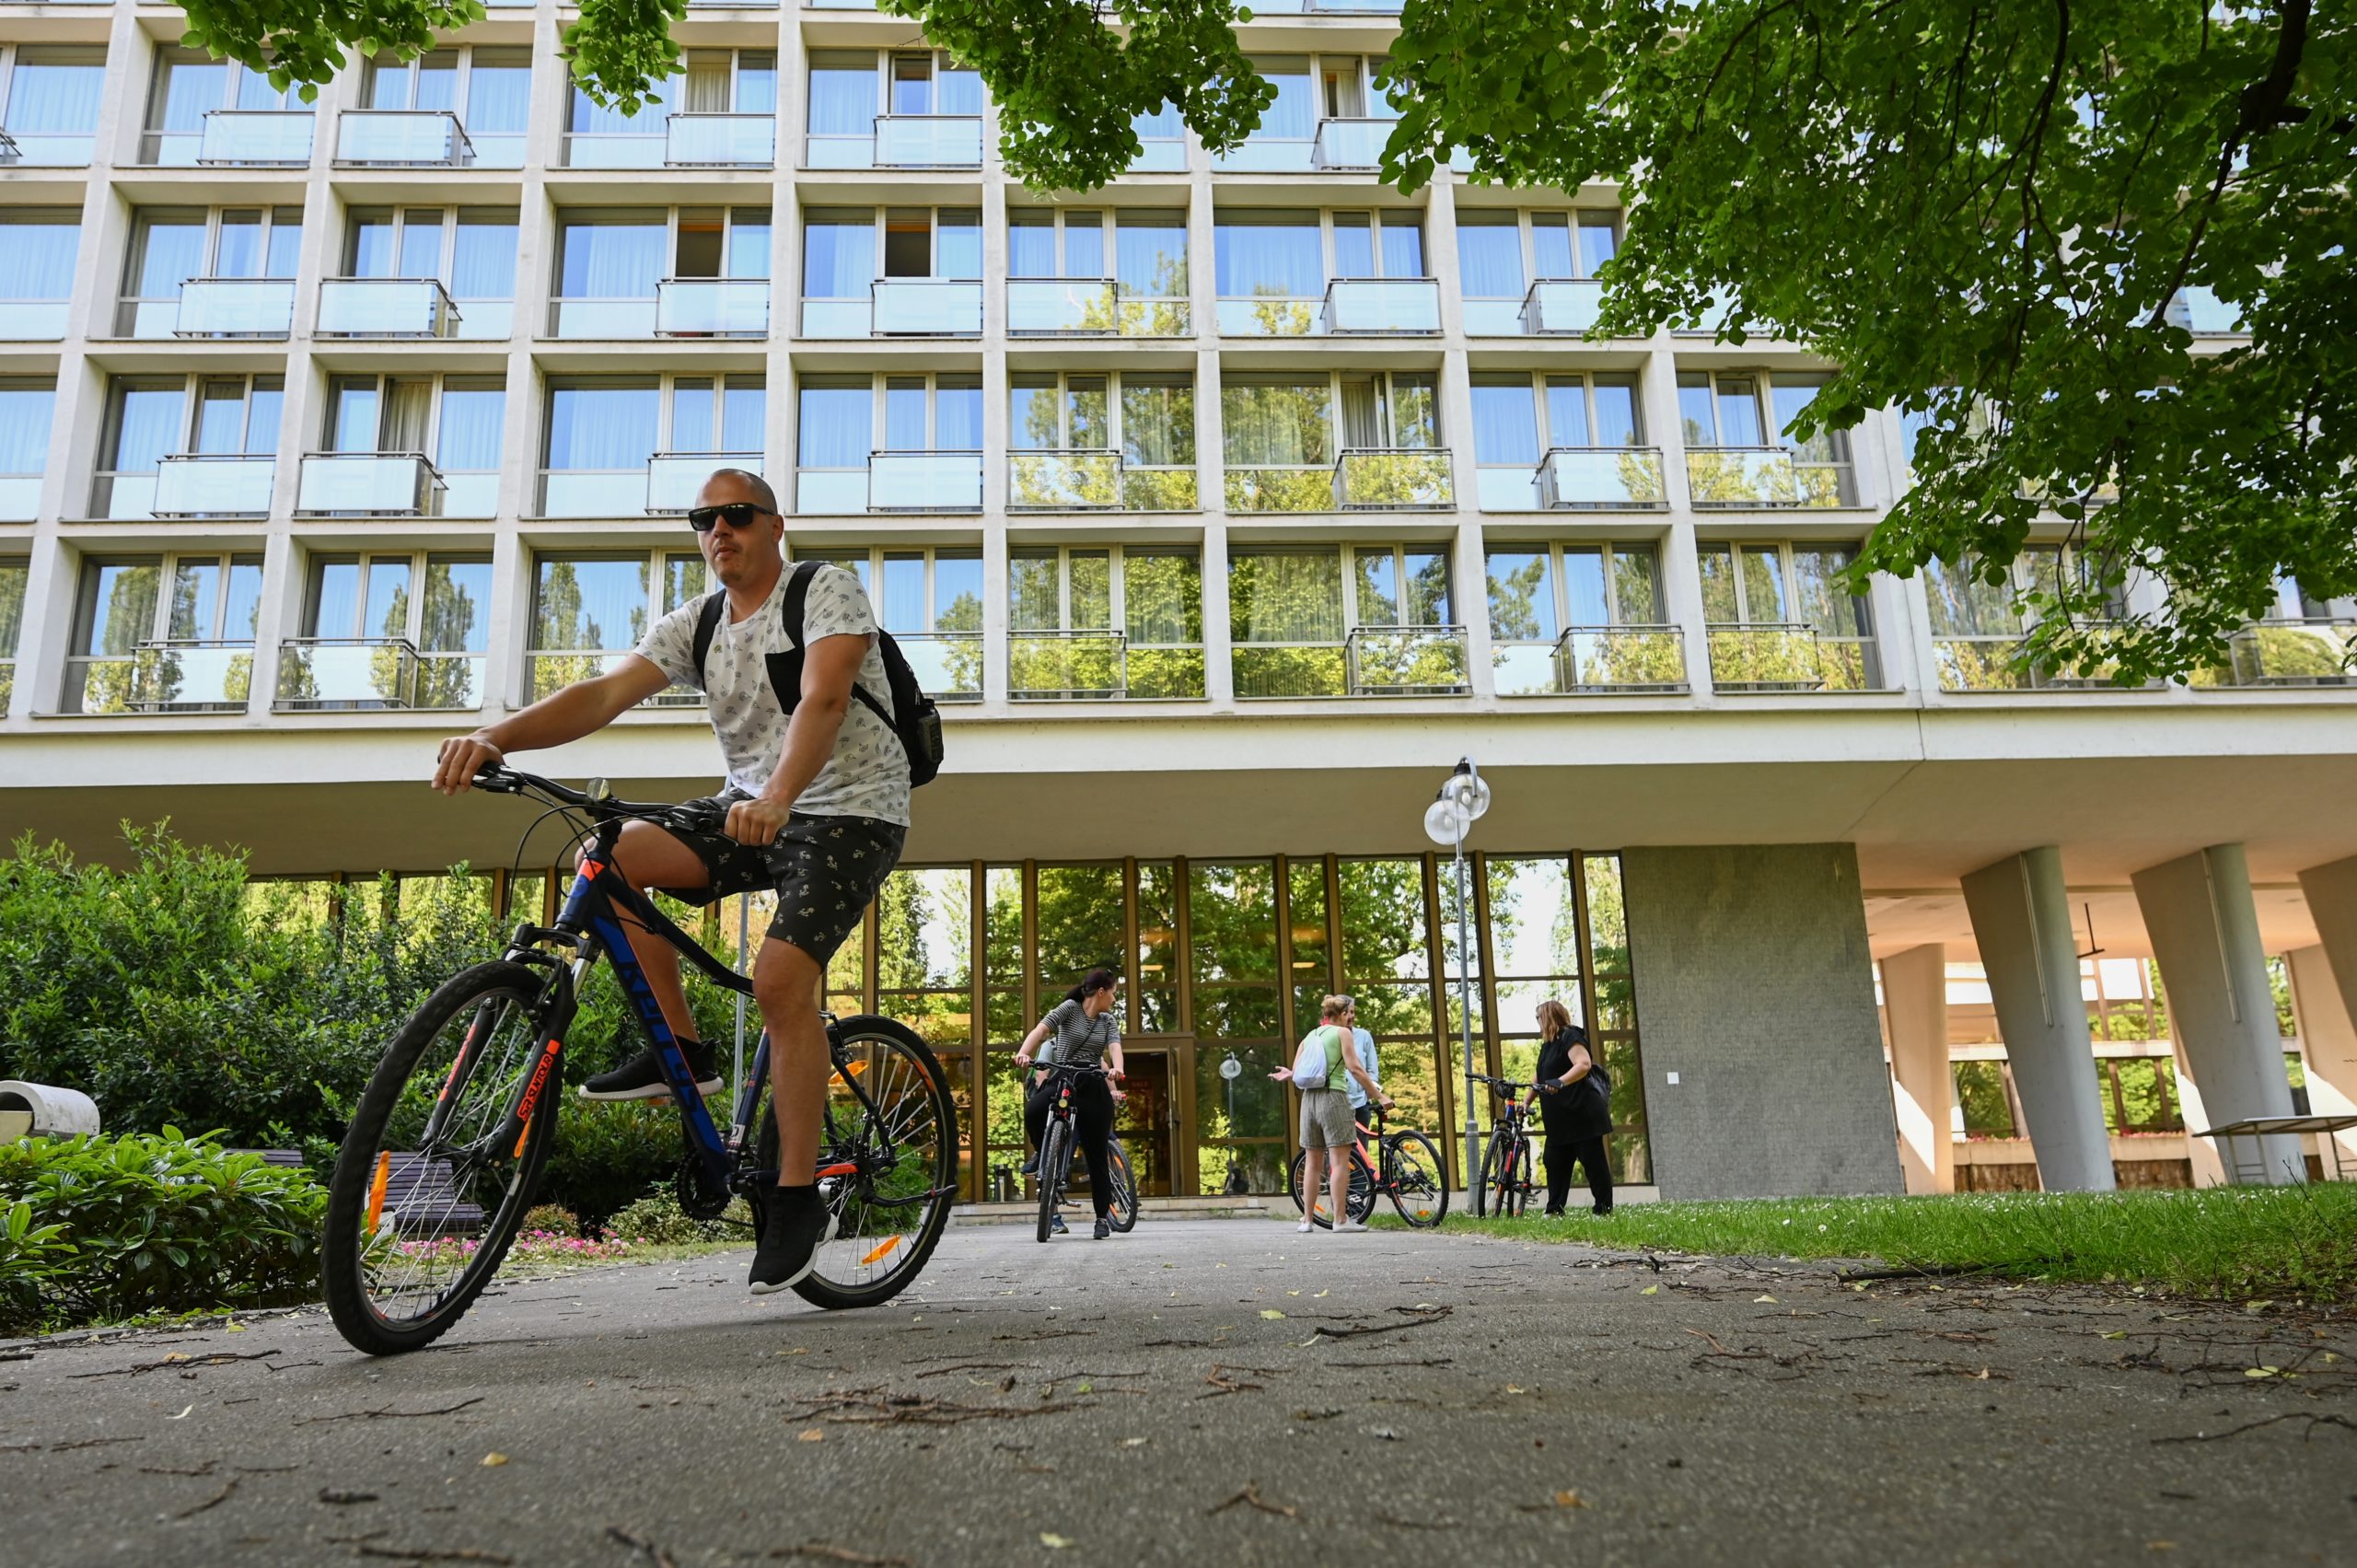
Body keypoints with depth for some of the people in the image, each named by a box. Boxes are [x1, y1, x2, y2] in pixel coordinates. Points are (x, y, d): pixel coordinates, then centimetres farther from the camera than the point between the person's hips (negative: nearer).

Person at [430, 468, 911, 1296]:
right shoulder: (694, 625, 5)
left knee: (781, 978, -23)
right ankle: (680, 1048, -2)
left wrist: (777, 797, -46)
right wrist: (495, 736, -28)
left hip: (848, 810, -6)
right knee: (613, 855, -15)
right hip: (749, 808, 6)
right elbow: (604, 693, -10)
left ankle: (797, 1196, -9)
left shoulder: (827, 590, -11)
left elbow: (822, 700, -28)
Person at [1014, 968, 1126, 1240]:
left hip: (1093, 1087, 3)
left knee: (1096, 1154, 2)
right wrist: (1023, 1053, -32)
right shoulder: (1070, 1007, 2)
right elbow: (1041, 1029, -13)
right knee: (1033, 1111, -34)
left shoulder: (1108, 1021, 12)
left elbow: (1115, 1046, -6)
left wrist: (1116, 1068, -30)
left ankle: (1103, 1217, 15)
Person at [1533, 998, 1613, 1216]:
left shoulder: (1570, 1037, -11)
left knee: (1593, 1161, -3)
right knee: (1554, 1161, 6)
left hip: (1582, 1115, -10)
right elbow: (1542, 1079, 24)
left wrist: (1560, 1082, -39)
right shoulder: (1548, 1044, 18)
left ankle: (1604, 1210, 2)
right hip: (1560, 1119, 10)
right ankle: (1554, 1211, 10)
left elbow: (1584, 1064, -28)